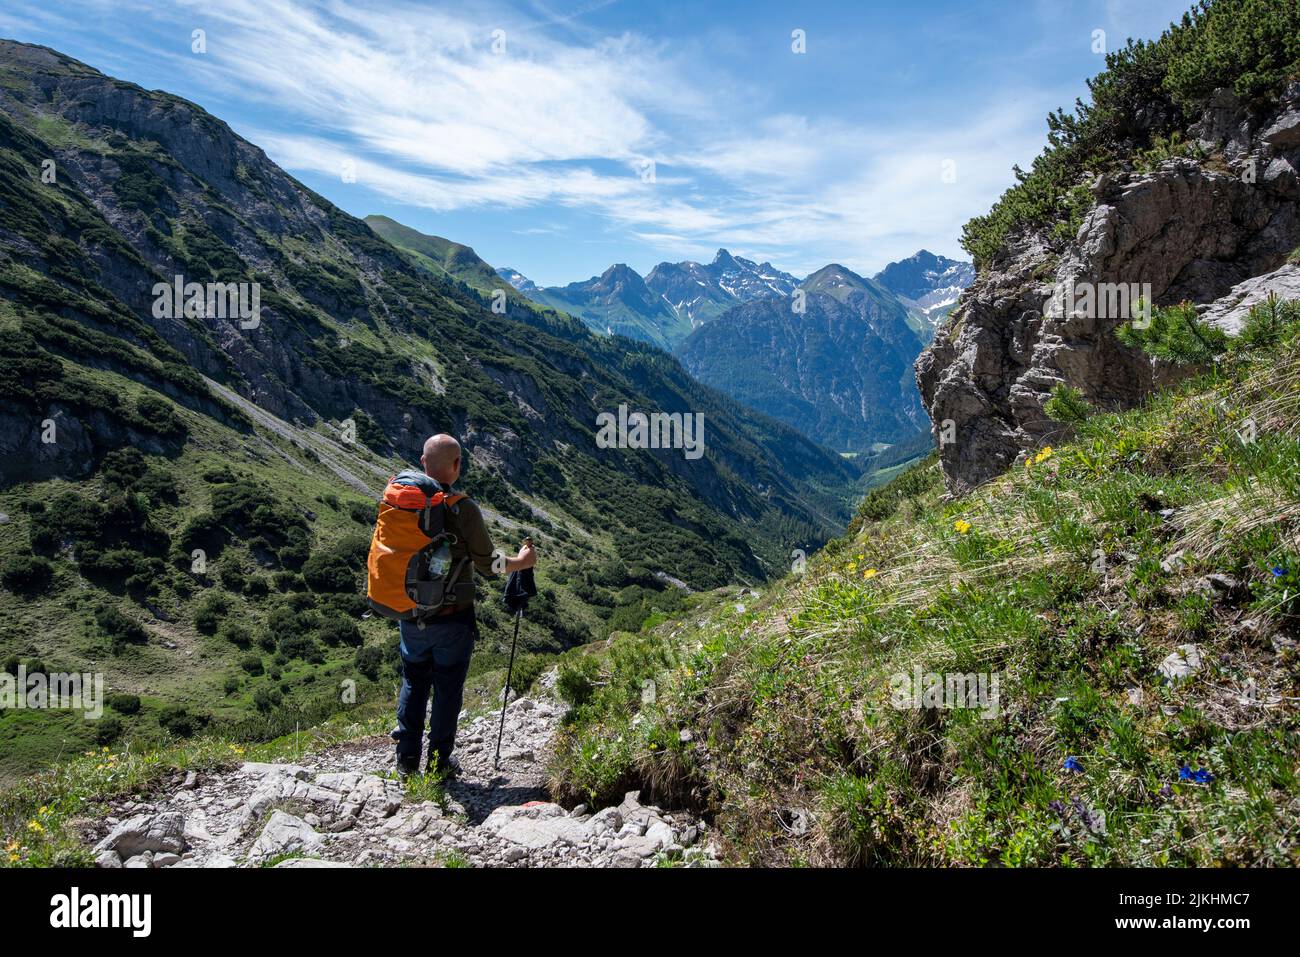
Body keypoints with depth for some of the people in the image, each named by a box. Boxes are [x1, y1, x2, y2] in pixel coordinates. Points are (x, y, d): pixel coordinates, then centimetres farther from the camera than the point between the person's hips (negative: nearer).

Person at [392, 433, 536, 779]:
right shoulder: (463, 509, -18)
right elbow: (488, 565, -11)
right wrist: (521, 562, 8)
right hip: (452, 619, -4)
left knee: (413, 683, 20)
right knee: (447, 689, 11)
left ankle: (407, 761, 26)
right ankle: (438, 764, 22)